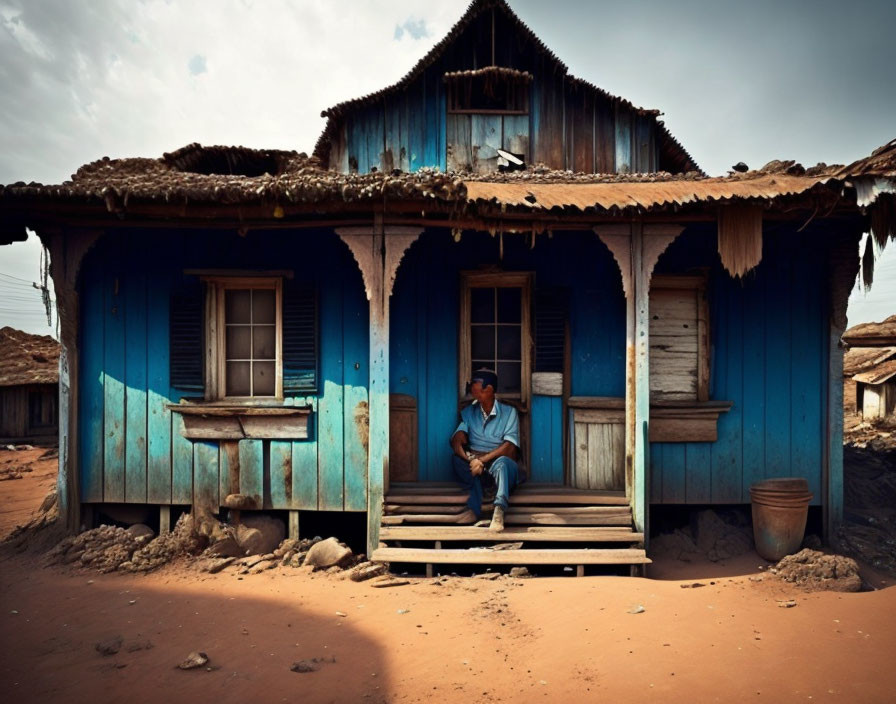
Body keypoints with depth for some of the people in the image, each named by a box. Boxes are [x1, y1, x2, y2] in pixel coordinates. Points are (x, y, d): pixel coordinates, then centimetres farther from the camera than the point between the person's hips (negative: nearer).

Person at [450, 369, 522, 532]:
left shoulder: (509, 412, -1)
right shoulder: (469, 412, 8)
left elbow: (509, 447, -13)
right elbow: (456, 441, -6)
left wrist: (483, 460, -23)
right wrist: (471, 460, -25)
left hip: (500, 461, -3)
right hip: (474, 460, 3)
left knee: (502, 462, -37)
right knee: (456, 459, -29)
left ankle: (499, 508, -54)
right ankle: (475, 508, -36)